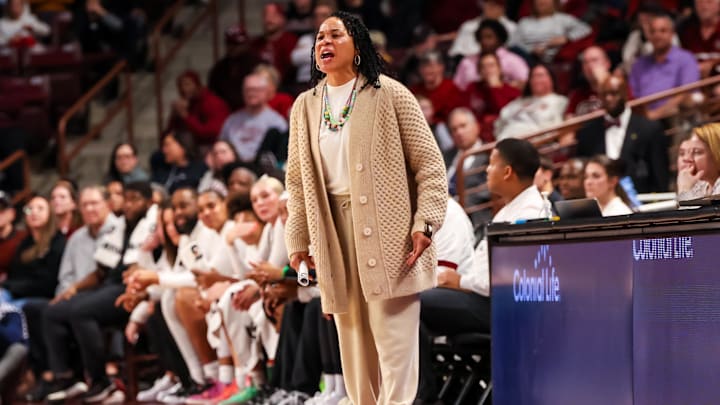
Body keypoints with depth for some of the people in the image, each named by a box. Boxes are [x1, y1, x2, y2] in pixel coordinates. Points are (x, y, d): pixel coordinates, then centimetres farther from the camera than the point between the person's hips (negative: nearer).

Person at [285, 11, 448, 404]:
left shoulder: (389, 94, -2)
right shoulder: (305, 106, 11)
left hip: (387, 232, -4)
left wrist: (425, 223, -13)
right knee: (353, 340, 7)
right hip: (334, 232, 5)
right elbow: (297, 180, 14)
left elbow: (429, 164, -4)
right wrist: (297, 240, 10)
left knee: (393, 338, -8)